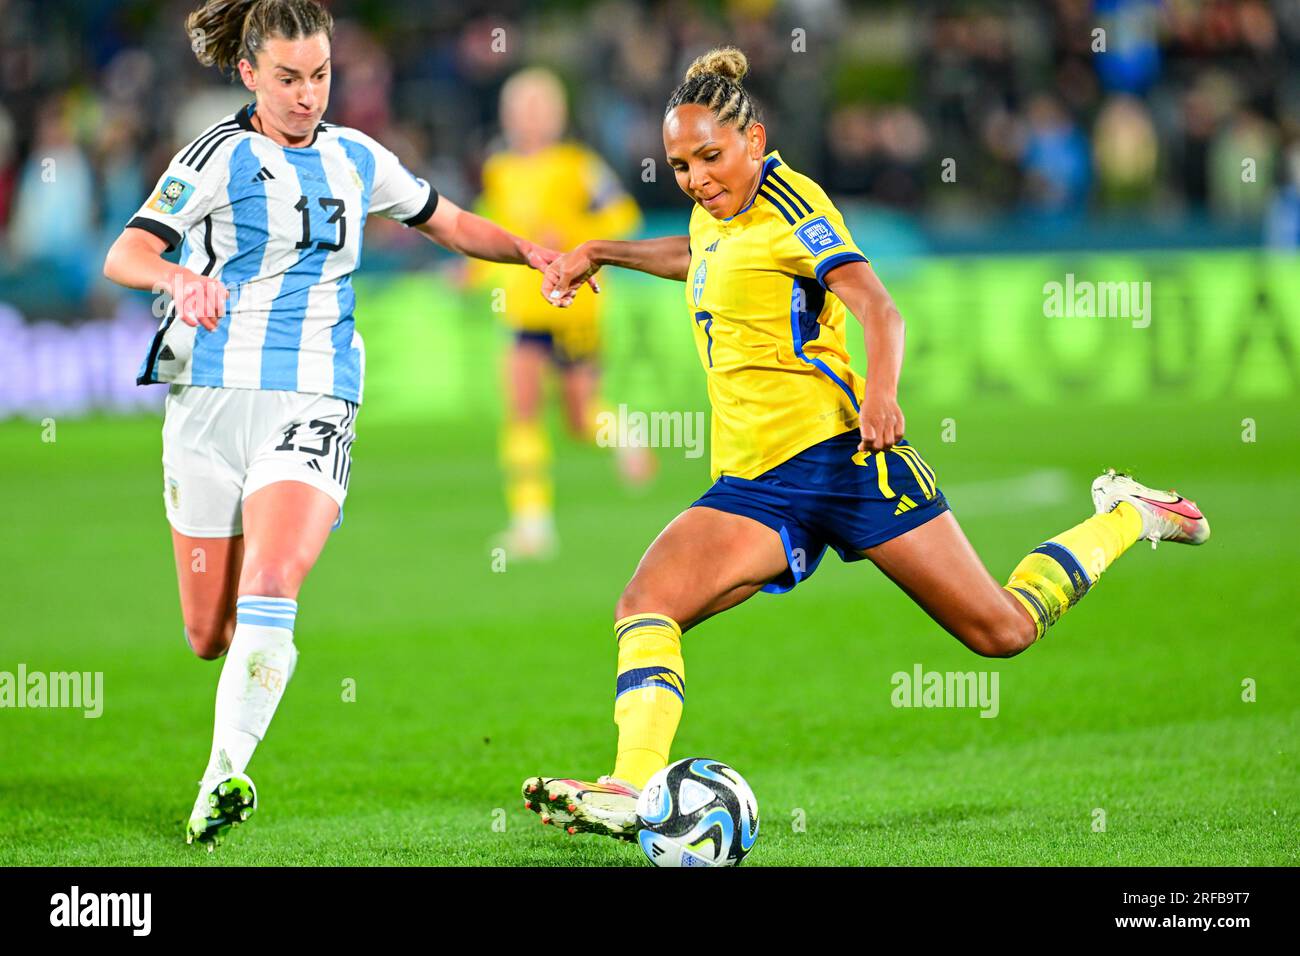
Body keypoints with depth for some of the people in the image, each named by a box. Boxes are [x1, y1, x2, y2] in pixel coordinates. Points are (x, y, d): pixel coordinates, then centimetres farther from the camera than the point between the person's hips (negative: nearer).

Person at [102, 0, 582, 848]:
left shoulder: (356, 160, 10)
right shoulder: (221, 157, -3)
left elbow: (451, 223, 22)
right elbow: (125, 254, -13)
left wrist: (535, 254, 5)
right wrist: (179, 277, -35)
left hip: (314, 404, 1)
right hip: (211, 397, -1)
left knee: (268, 591, -23)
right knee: (209, 635, 4)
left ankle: (225, 778, -18)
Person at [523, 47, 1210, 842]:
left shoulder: (789, 203, -7)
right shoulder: (714, 214, 16)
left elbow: (878, 308, -20)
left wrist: (881, 388, -39)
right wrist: (601, 253, 38)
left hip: (841, 452, -7)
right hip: (753, 485, 7)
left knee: (1003, 631, -2)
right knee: (645, 603, -20)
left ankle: (1126, 517, 22)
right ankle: (633, 791, -33)